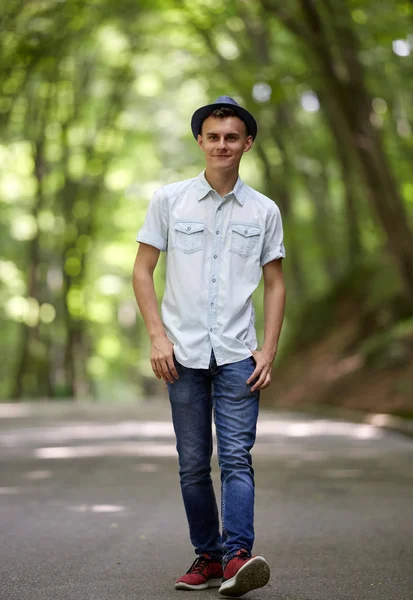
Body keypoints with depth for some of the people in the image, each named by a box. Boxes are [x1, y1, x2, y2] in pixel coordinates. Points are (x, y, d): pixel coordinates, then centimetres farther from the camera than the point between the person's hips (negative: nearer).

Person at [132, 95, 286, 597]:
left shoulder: (264, 211, 7)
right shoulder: (169, 200, 4)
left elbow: (274, 284, 11)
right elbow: (142, 272, 6)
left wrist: (268, 352, 2)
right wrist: (158, 336, -5)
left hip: (238, 354, 0)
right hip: (183, 353, 1)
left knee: (236, 457, -12)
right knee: (193, 464, 5)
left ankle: (237, 556, -19)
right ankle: (207, 556, 15)